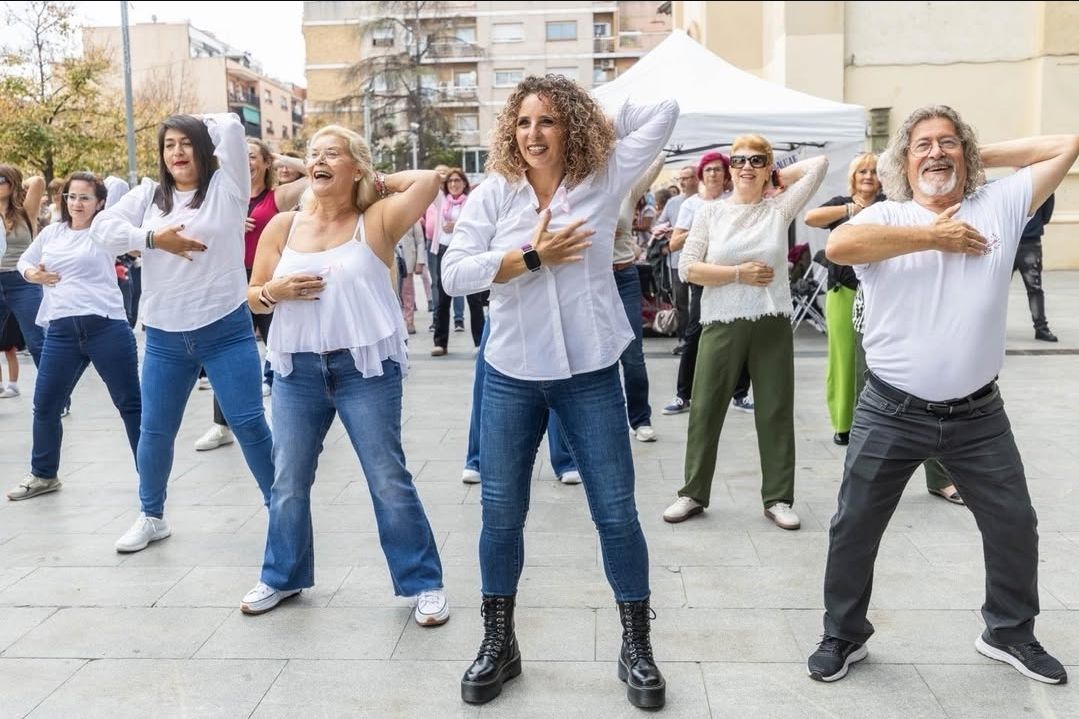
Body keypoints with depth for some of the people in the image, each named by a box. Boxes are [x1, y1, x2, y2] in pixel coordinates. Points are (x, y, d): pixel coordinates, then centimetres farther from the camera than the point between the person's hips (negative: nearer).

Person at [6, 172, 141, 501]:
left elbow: (121, 187, -11)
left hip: (106, 326, -4)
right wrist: (34, 274, 9)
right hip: (61, 331, 5)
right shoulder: (51, 232, 15)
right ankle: (43, 474, 30)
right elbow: (24, 262, 25)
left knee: (130, 402, 1)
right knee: (45, 405, 11)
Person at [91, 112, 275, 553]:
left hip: (226, 331, -3)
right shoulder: (149, 194, 9)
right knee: (155, 430, 11)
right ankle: (152, 516, 30)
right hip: (164, 338, 4)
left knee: (250, 424, -2)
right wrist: (153, 238, -12)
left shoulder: (226, 188, 0)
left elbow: (231, 127, -10)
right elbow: (101, 228, 0)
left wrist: (198, 125, 10)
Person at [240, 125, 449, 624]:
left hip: (366, 367, -3)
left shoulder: (376, 221, -2)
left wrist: (378, 184, 0)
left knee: (389, 481, 2)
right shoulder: (283, 226, 7)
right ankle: (282, 576, 33)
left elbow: (429, 180, -15)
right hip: (296, 370, 4)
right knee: (288, 482, 13)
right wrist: (274, 291, -11)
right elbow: (253, 298, 12)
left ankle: (423, 583, 15)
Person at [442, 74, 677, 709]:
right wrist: (532, 257, -16)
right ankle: (499, 642, 29)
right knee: (502, 514, 9)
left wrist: (599, 119, 5)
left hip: (591, 376, -1)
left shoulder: (604, 181, -1)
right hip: (512, 377, 1)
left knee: (617, 513, 5)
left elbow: (665, 112, -1)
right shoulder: (494, 194, 0)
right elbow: (454, 273, -10)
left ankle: (637, 646, 24)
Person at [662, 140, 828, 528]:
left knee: (776, 412, 6)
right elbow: (688, 268, -3)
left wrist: (776, 177, 10)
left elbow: (819, 163, 0)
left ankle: (778, 498, 19)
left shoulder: (780, 208, 5)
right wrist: (739, 273, -10)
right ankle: (693, 493, 20)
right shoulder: (710, 212, 4)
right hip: (722, 325, 0)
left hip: (772, 324, 1)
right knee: (705, 410, 6)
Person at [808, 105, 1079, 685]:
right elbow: (838, 246, -25)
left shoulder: (1000, 205, 5)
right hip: (891, 414, -2)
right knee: (854, 528, 7)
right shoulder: (884, 218, -4)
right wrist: (931, 235, -18)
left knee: (1014, 524, 15)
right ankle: (843, 636, 28)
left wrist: (983, 154, 7)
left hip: (978, 415, 3)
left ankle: (1010, 632, 40)